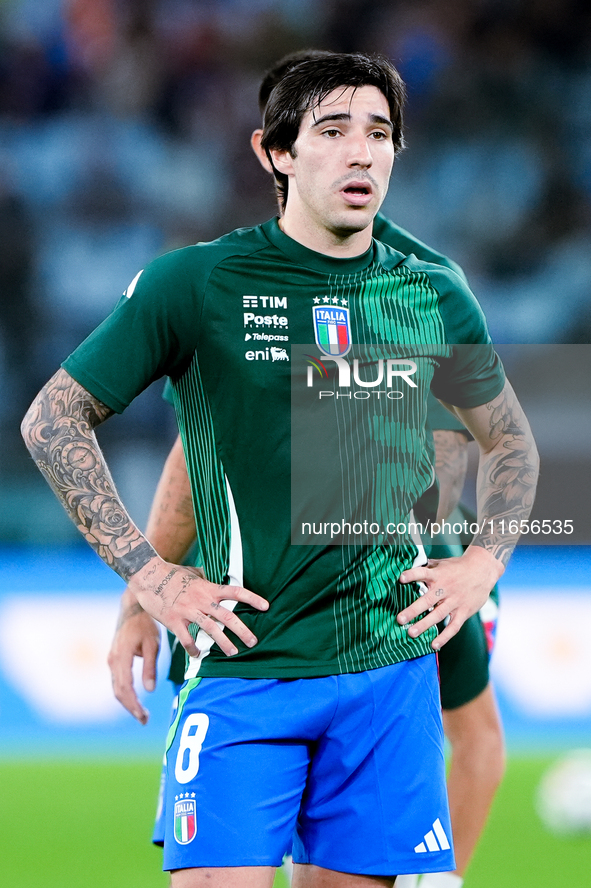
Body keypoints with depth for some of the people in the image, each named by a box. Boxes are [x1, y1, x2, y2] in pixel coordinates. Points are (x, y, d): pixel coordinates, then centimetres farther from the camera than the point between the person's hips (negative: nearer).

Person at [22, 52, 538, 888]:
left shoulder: (434, 297, 9)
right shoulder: (197, 282, -2)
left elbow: (510, 442, 26)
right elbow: (53, 419, 2)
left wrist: (483, 562, 9)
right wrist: (149, 575, -4)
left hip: (392, 668, 3)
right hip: (245, 661, -3)